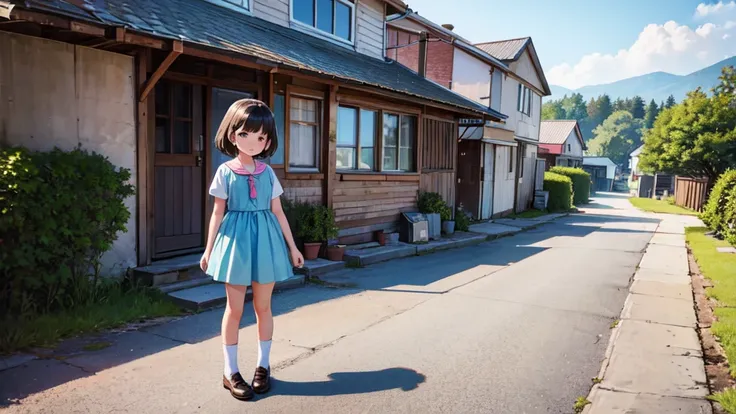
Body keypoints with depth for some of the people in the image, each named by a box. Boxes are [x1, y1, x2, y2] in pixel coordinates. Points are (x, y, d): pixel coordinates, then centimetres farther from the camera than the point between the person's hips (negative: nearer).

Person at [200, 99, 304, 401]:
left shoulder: (268, 172, 5)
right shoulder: (225, 171, -1)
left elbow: (278, 212, 8)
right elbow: (218, 213, 1)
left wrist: (292, 246, 8)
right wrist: (208, 250, 1)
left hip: (265, 240, 2)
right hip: (236, 240, -2)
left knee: (263, 306, 9)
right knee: (234, 308, 4)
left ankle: (263, 365, 24)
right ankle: (230, 372, 16)